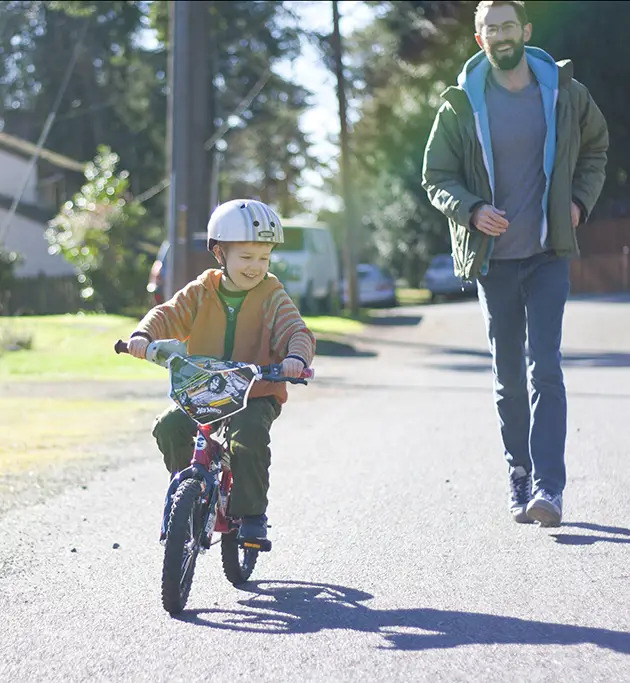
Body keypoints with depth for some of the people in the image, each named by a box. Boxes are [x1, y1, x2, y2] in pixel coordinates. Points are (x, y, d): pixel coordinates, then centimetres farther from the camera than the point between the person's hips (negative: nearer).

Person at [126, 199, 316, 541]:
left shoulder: (272, 298, -2)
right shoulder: (201, 293, 4)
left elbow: (297, 331, -13)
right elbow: (168, 315, -3)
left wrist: (296, 357, -37)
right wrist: (143, 335, -26)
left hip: (257, 394, -3)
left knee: (250, 433, -32)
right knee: (169, 426, -20)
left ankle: (251, 513, -15)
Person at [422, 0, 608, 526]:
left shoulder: (564, 92, 2)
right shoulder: (461, 105, -1)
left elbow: (596, 146, 18)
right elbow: (437, 177, 3)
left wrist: (581, 200, 3)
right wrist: (471, 209, -16)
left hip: (548, 254, -1)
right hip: (492, 257, 1)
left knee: (544, 368, -12)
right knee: (508, 378, 7)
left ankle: (549, 489, -14)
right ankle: (520, 482, 19)